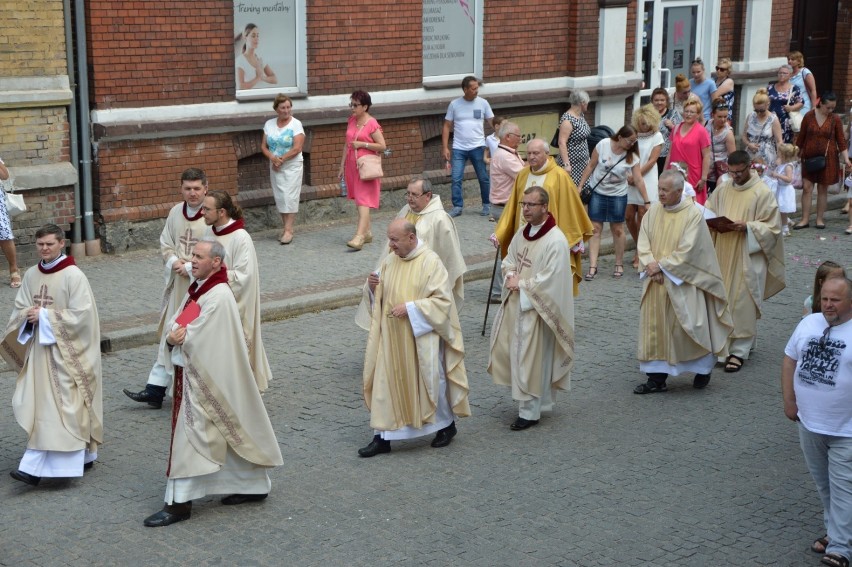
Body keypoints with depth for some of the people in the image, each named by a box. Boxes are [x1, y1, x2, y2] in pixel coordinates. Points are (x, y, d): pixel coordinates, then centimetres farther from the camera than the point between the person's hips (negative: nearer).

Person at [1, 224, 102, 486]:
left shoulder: (73, 276, -12)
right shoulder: (31, 275, 7)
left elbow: (81, 315, -16)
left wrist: (45, 315, -16)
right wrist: (28, 315, -12)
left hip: (65, 351, -6)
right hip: (39, 346, 6)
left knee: (56, 407, -6)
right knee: (38, 406, 7)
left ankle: (34, 466, -7)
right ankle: (34, 466, 14)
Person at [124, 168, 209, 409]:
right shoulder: (175, 213, 6)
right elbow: (165, 243, 12)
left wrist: (190, 267, -17)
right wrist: (174, 261, -7)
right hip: (177, 285, 6)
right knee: (170, 337, 9)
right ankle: (155, 390, 11)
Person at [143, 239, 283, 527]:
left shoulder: (219, 296, -19)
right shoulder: (196, 289, 10)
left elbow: (200, 337, -23)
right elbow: (174, 323, 6)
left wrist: (178, 337, -7)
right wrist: (173, 336, -15)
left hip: (207, 378, -9)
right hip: (190, 372, 9)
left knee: (190, 437, -6)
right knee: (232, 434, 17)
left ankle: (179, 504, 0)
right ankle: (253, 485, 28)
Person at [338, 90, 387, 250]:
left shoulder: (372, 124, -11)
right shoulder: (351, 121, 10)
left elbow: (382, 146, -12)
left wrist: (362, 144, -16)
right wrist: (342, 166, 15)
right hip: (352, 167, 7)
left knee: (363, 202, -12)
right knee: (359, 201, 12)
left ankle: (359, 237, -20)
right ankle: (367, 232, 23)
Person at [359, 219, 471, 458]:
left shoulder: (431, 262, -14)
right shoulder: (390, 261, 5)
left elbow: (443, 300, -17)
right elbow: (382, 296, 16)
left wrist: (410, 308, -23)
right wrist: (374, 285, -6)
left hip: (421, 338, -5)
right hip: (392, 337, 5)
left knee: (430, 381, 9)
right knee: (385, 383, 2)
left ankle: (447, 425, 32)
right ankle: (383, 436, 9)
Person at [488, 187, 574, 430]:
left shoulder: (556, 241, -19)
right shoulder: (523, 233, 6)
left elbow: (550, 280, -21)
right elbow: (509, 260, 16)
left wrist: (521, 284, -14)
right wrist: (511, 276, -5)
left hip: (536, 309, -8)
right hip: (515, 304, 8)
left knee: (532, 359, 0)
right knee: (510, 351, 13)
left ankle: (530, 412, 11)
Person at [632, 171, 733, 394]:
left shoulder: (693, 215, -12)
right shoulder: (654, 211, 3)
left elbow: (686, 252, -16)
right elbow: (643, 242, 1)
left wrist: (661, 265, -15)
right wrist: (650, 264, -14)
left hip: (681, 283, -5)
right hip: (657, 282, 5)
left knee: (686, 327, 0)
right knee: (656, 327, 4)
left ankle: (704, 367, 25)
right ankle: (657, 378, 10)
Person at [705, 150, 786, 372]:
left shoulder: (763, 193, -8)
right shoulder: (723, 189, 6)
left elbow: (772, 227, -9)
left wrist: (747, 227, -22)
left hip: (748, 258, -5)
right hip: (723, 256, 5)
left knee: (742, 303, -4)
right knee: (723, 300, 10)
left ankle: (739, 351, -1)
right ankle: (726, 343, 23)